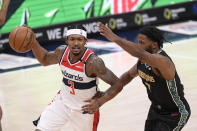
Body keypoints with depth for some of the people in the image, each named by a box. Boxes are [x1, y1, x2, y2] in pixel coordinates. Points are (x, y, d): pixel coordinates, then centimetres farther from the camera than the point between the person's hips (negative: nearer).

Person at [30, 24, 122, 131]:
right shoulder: (62, 52, -13)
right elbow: (45, 60, 10)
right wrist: (33, 42, -3)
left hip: (85, 109, -4)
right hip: (62, 102, 4)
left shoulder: (93, 62, -29)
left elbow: (117, 84, -25)